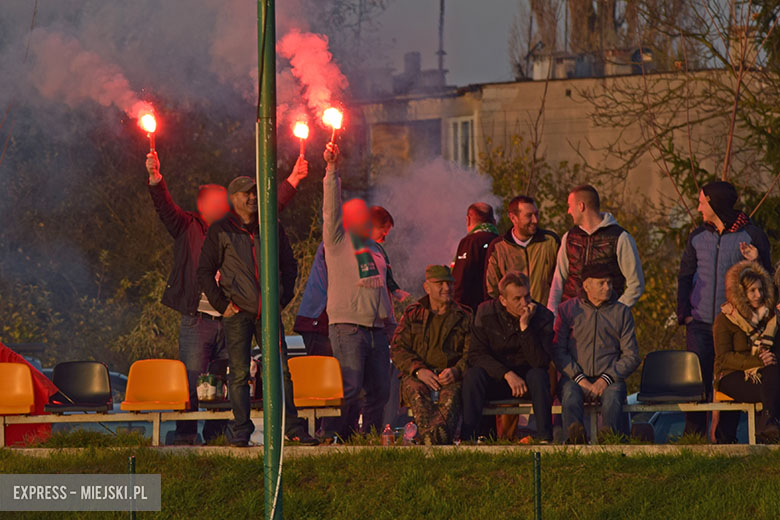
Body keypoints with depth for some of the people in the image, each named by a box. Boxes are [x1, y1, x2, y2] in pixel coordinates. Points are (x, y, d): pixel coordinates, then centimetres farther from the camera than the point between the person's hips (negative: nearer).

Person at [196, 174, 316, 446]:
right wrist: (221, 304, -3)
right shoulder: (220, 231, 4)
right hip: (237, 312, -2)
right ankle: (240, 431, 0)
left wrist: (283, 298, 9)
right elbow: (204, 271, 5)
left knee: (281, 370, -1)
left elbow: (289, 265, 21)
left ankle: (292, 427, 3)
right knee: (239, 374, -4)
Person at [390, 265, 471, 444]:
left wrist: (456, 371, -17)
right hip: (417, 377, 1)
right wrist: (419, 370, -13)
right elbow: (398, 349, 7)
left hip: (451, 378, -1)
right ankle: (431, 437, -61)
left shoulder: (464, 317, 16)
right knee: (417, 390, -36)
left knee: (451, 394, -36)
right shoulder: (413, 314, 17)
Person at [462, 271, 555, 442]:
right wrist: (507, 375, -25)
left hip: (526, 381, -1)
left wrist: (525, 326, -30)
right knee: (473, 374, -28)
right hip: (496, 379, 1)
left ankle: (545, 437, -32)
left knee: (538, 375, -33)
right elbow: (476, 354, -13)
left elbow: (540, 362, -22)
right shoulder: (486, 312, -8)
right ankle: (467, 438, -29)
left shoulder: (543, 316, -12)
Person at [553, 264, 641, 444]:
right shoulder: (568, 309, 12)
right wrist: (579, 379, -11)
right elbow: (558, 351, 4)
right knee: (570, 394, -35)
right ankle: (576, 437, -59)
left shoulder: (622, 312, 14)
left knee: (613, 395, -34)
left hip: (609, 379, 0)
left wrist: (606, 379, -8)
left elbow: (631, 356, 9)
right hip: (575, 376, 0)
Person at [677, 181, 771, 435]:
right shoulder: (697, 237, 10)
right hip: (700, 323, 3)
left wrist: (756, 262, -19)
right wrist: (684, 313, 5)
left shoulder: (752, 235, -1)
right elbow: (685, 277, 17)